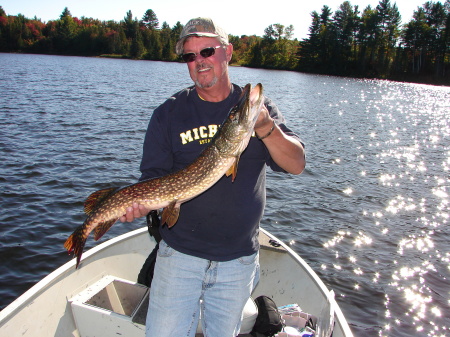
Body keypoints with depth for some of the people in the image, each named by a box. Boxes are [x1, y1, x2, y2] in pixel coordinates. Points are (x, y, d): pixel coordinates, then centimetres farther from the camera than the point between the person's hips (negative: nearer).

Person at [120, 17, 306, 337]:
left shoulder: (258, 108, 1)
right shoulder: (168, 113, -1)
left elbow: (296, 164, -9)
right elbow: (155, 178, -2)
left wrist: (265, 127, -27)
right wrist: (142, 203, -23)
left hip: (238, 260, 1)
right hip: (180, 254, -1)